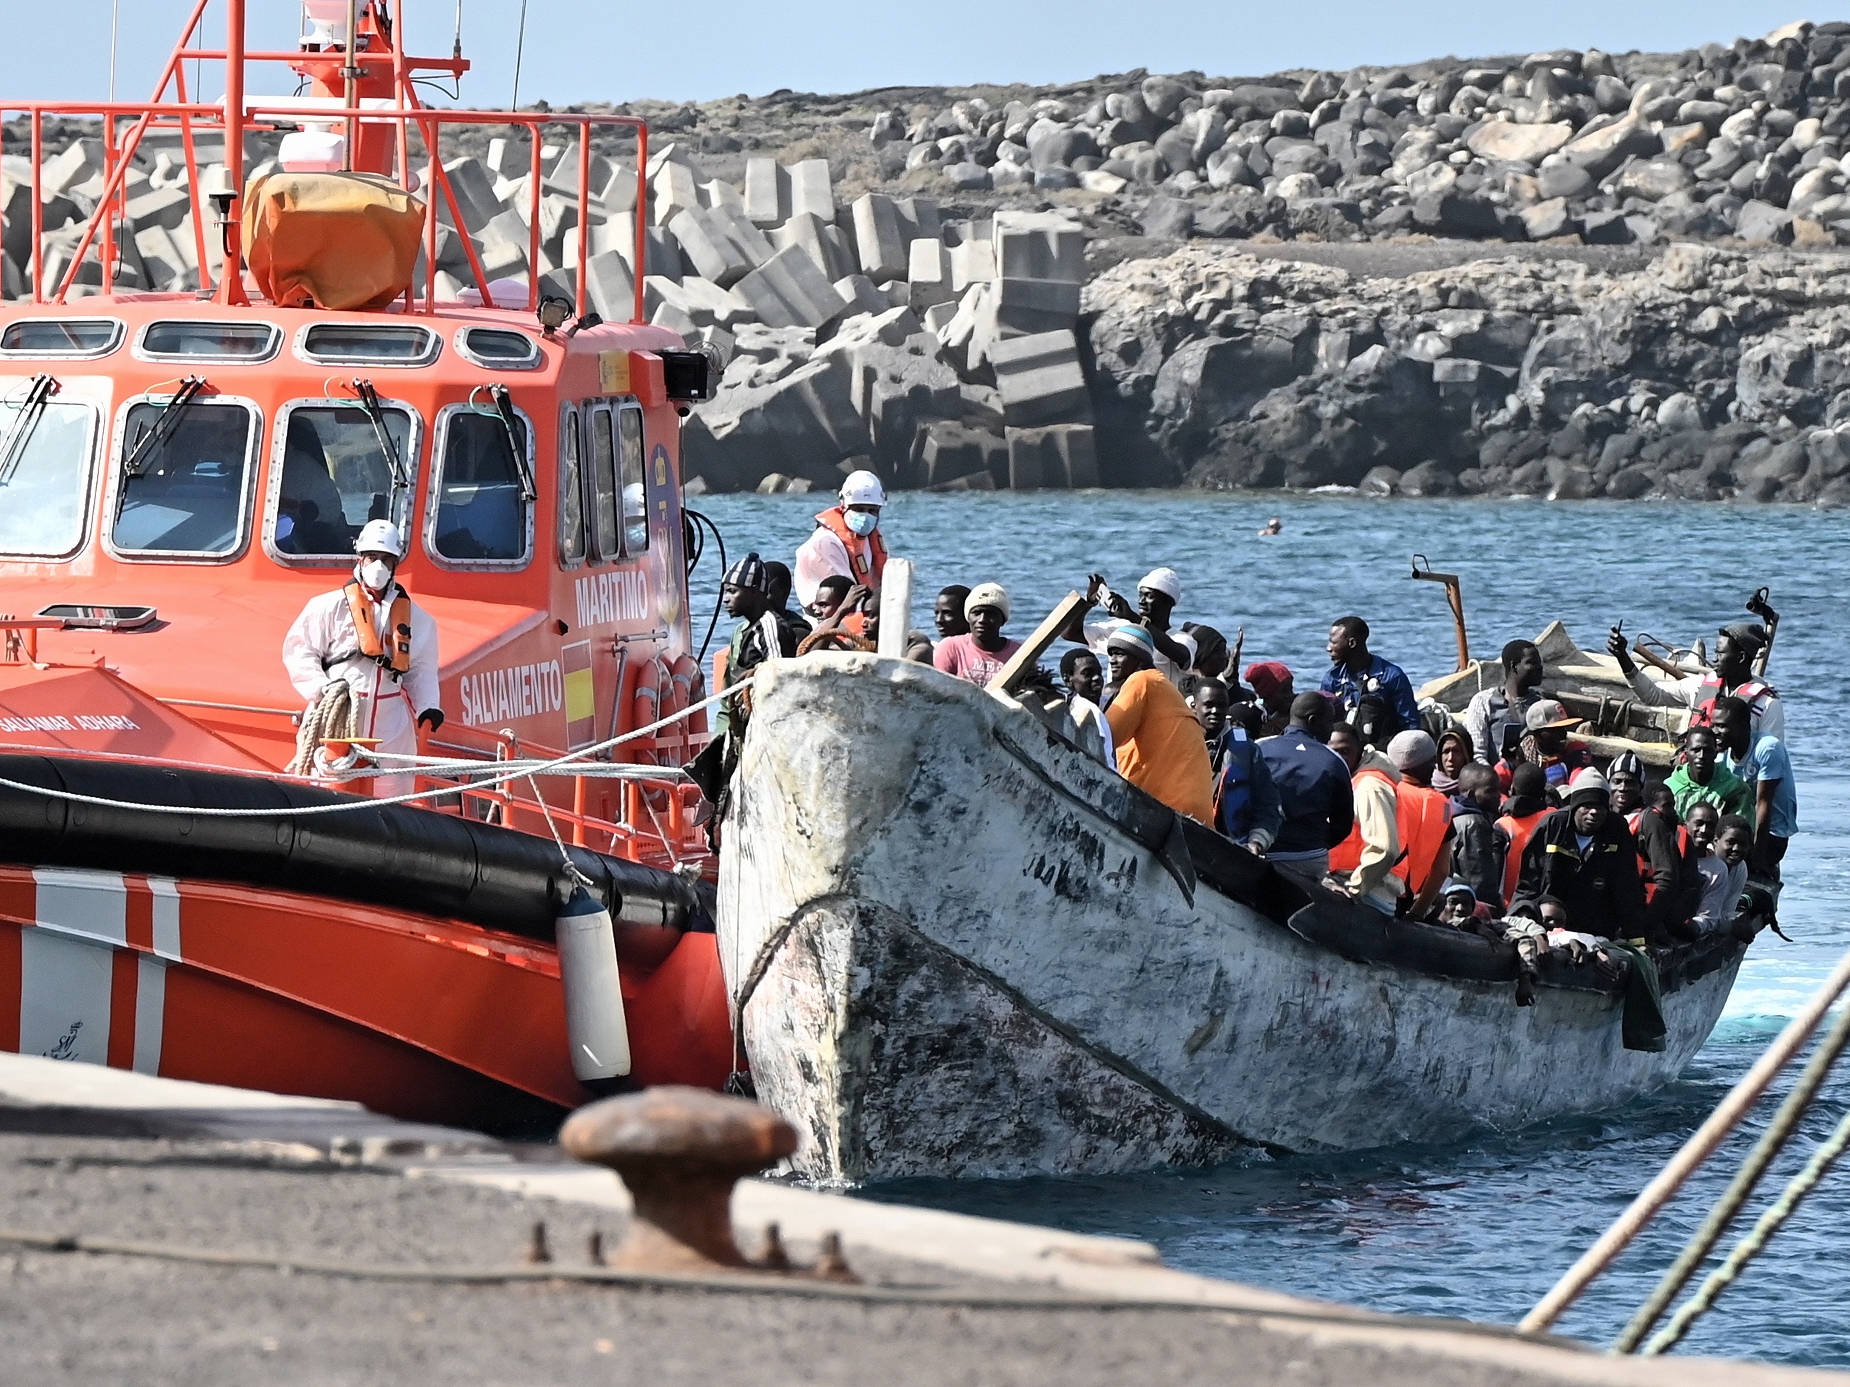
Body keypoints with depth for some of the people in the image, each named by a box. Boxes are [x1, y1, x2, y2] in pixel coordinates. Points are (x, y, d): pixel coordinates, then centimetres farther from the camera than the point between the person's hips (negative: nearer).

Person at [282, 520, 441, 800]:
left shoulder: (414, 617, 16)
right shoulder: (331, 607, 4)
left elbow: (422, 670, 20)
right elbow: (297, 650, 3)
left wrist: (428, 707, 3)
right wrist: (321, 689, -10)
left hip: (392, 724, 4)